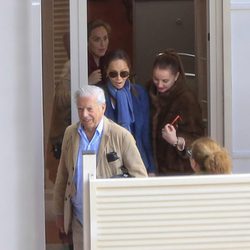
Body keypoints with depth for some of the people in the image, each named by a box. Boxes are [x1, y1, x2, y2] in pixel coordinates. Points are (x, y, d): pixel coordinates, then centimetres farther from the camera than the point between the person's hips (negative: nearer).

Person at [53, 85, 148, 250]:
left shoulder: (121, 136, -8)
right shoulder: (70, 133, 6)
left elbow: (140, 176, -5)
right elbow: (62, 177, 13)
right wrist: (60, 212, 15)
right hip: (80, 217, 4)